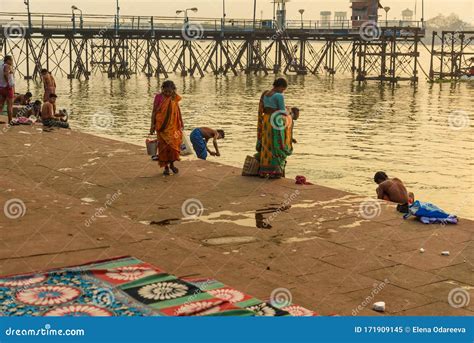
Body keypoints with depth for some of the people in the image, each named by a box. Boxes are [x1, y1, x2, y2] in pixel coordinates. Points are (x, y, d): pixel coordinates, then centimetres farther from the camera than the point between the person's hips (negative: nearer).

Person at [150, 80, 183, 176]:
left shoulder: (175, 98, 3)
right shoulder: (158, 97, -6)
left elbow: (178, 112, 13)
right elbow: (154, 112, -2)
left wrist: (181, 124, 16)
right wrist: (152, 125, -4)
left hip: (173, 126, 2)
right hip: (162, 126, -2)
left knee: (174, 144, -1)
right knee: (164, 145, 2)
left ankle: (172, 164, 19)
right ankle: (166, 166, 12)